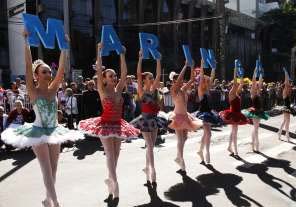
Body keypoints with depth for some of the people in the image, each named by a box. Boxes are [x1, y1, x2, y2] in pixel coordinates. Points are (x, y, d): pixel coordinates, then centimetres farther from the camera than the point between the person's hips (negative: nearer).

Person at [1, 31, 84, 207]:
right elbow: (28, 67, -18)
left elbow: (62, 69, -4)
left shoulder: (53, 90, 1)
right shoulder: (33, 91, -9)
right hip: (38, 131, -4)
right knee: (47, 169, -6)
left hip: (54, 131, 5)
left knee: (53, 168, 10)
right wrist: (26, 42, -22)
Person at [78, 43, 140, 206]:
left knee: (115, 156, 10)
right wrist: (99, 52, -19)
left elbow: (124, 73, 2)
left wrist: (122, 55, 0)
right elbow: (98, 71, -15)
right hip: (106, 124, -5)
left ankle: (110, 181, 26)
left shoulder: (118, 89, 6)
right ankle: (115, 190, -4)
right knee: (110, 156, -8)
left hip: (118, 125, 5)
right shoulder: (102, 90, -6)